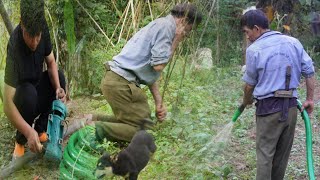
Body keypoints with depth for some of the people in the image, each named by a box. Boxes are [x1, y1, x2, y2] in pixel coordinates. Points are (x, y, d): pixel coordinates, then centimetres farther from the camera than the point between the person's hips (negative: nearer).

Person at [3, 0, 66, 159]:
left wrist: (58, 88, -25)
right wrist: (28, 132, -48)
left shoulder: (43, 29, -19)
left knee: (59, 77, -15)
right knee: (28, 92, -34)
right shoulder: (14, 47, -35)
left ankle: (40, 129, -2)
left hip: (37, 91, 6)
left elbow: (51, 62, -5)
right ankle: (20, 140, -8)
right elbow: (7, 105, -37)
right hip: (20, 99, -6)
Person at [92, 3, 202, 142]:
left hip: (113, 79, 10)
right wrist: (176, 42, -1)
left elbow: (151, 71, 19)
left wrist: (159, 102, 12)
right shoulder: (166, 25, -8)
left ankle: (94, 121, 11)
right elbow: (158, 65, -14)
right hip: (121, 83, -10)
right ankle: (97, 130, -13)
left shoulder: (159, 25, 22)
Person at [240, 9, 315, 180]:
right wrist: (309, 99, 12)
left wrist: (246, 101, 20)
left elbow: (250, 83, 1)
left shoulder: (254, 49, -7)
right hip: (291, 106, 5)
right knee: (282, 153, 15)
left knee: (265, 152, 2)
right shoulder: (293, 42, 6)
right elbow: (310, 72, 5)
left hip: (269, 107, -5)